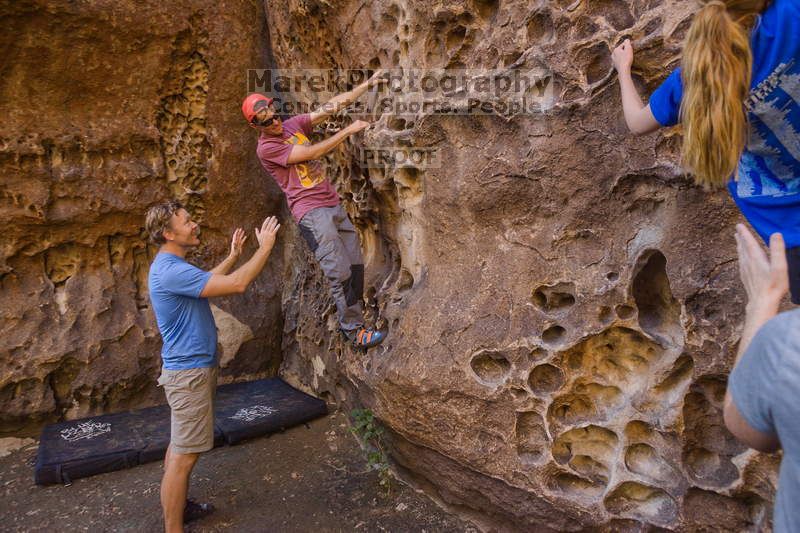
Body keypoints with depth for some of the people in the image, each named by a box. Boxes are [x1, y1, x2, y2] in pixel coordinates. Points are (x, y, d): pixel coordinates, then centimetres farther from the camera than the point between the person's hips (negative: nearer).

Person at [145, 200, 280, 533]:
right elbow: (236, 284, -28)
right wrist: (265, 247, -18)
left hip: (190, 368, 11)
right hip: (189, 373, -11)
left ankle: (177, 506, 36)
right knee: (185, 455, -3)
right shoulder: (170, 271, -24)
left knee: (180, 446, 21)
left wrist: (233, 255, 23)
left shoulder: (174, 267, 9)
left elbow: (208, 281, 29)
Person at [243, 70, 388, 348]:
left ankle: (353, 321, 18)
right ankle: (354, 330, -3)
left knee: (356, 265, 6)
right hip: (311, 211, -7)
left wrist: (367, 83, 4)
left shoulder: (294, 124, 12)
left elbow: (331, 106, 8)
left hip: (334, 204, 7)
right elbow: (313, 152, -13)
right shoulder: (265, 148, -7)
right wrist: (348, 131, -9)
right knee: (340, 273, -13)